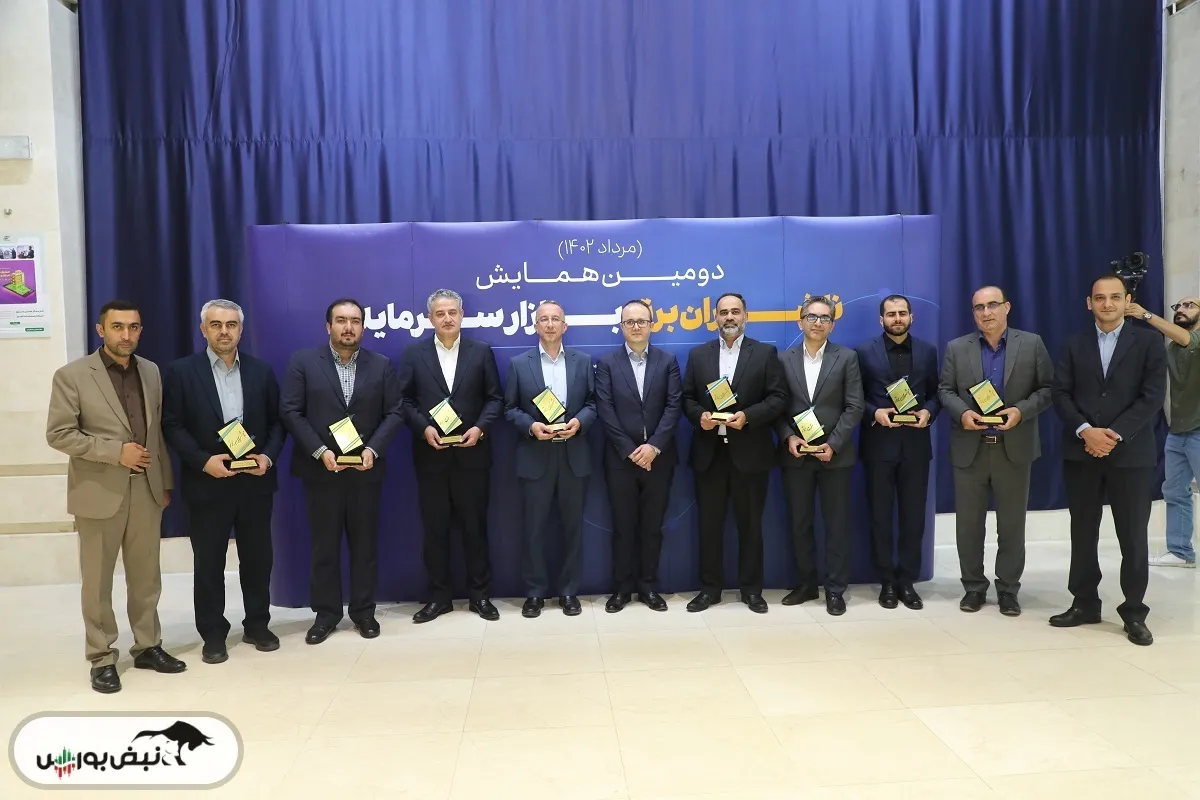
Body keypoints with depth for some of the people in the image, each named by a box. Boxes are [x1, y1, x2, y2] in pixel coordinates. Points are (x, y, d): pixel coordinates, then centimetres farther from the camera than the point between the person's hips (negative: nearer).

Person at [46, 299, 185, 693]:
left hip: (147, 489, 4)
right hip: (99, 492, -4)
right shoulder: (71, 375, -7)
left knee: (146, 576, 12)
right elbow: (58, 434, -10)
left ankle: (147, 646, 25)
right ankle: (102, 658, 19)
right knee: (98, 581, 7)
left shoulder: (151, 372, 7)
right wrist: (116, 451, -18)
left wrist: (165, 481, 11)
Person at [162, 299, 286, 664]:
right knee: (208, 563, 7)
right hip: (207, 484, -2)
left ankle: (257, 626, 26)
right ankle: (213, 634, 20)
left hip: (255, 481, 2)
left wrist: (269, 456, -9)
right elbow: (172, 426, -5)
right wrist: (203, 461, -17)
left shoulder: (262, 371, 6)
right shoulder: (181, 371, -2)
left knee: (258, 558, 11)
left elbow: (276, 421, 8)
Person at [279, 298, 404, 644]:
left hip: (366, 469, 1)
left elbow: (394, 412, 1)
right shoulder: (303, 362, 1)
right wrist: (320, 451, -15)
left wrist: (373, 450, -13)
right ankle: (326, 613, 19)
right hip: (320, 469, -1)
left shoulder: (381, 365, 5)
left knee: (365, 543, 8)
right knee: (324, 545, 7)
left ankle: (364, 611, 20)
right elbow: (290, 411, -5)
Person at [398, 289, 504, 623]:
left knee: (475, 526, 7)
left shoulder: (481, 351, 3)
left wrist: (480, 428, -13)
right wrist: (424, 428, -14)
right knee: (435, 528, 7)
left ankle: (479, 595, 19)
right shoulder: (413, 354, 4)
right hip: (430, 455, 1)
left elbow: (495, 398, 2)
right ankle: (439, 596, 19)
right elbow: (405, 401, 1)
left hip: (471, 453, 0)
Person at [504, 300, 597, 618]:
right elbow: (510, 408, 3)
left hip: (573, 456, 1)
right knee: (534, 528, 4)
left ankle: (569, 591, 21)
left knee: (573, 526, 8)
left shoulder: (582, 361, 8)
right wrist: (531, 426, -15)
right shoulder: (519, 363, 3)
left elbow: (593, 403, 6)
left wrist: (578, 422, -13)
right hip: (535, 457, -1)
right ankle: (535, 592, 17)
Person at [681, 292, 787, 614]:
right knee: (709, 523, 7)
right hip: (709, 452, 2)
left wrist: (748, 416, -18)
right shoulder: (698, 354, 10)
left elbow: (778, 398, -3)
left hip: (750, 452, -2)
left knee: (750, 523, 8)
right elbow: (687, 398, 9)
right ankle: (710, 588, 19)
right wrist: (699, 416, -12)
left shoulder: (765, 353, 3)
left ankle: (751, 589, 20)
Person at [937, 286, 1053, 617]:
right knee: (968, 523, 6)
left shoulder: (1032, 344, 3)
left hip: (1014, 448, -1)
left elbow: (1047, 388, 1)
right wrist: (962, 412, -15)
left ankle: (1008, 589, 20)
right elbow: (944, 390, 4)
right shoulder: (956, 348, 5)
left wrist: (1021, 410, -16)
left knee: (1012, 524, 7)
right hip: (969, 449, 1)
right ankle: (974, 586, 20)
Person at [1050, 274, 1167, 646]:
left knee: (1133, 536, 4)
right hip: (1081, 452, 2)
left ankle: (1134, 613, 16)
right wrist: (1085, 431, -14)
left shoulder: (1149, 342, 2)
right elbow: (1061, 393, 1)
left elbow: (1152, 397, -7)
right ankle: (1084, 604, 20)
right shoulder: (1074, 345, 8)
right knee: (1083, 533, 9)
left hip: (1131, 453, -2)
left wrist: (1115, 434, -16)